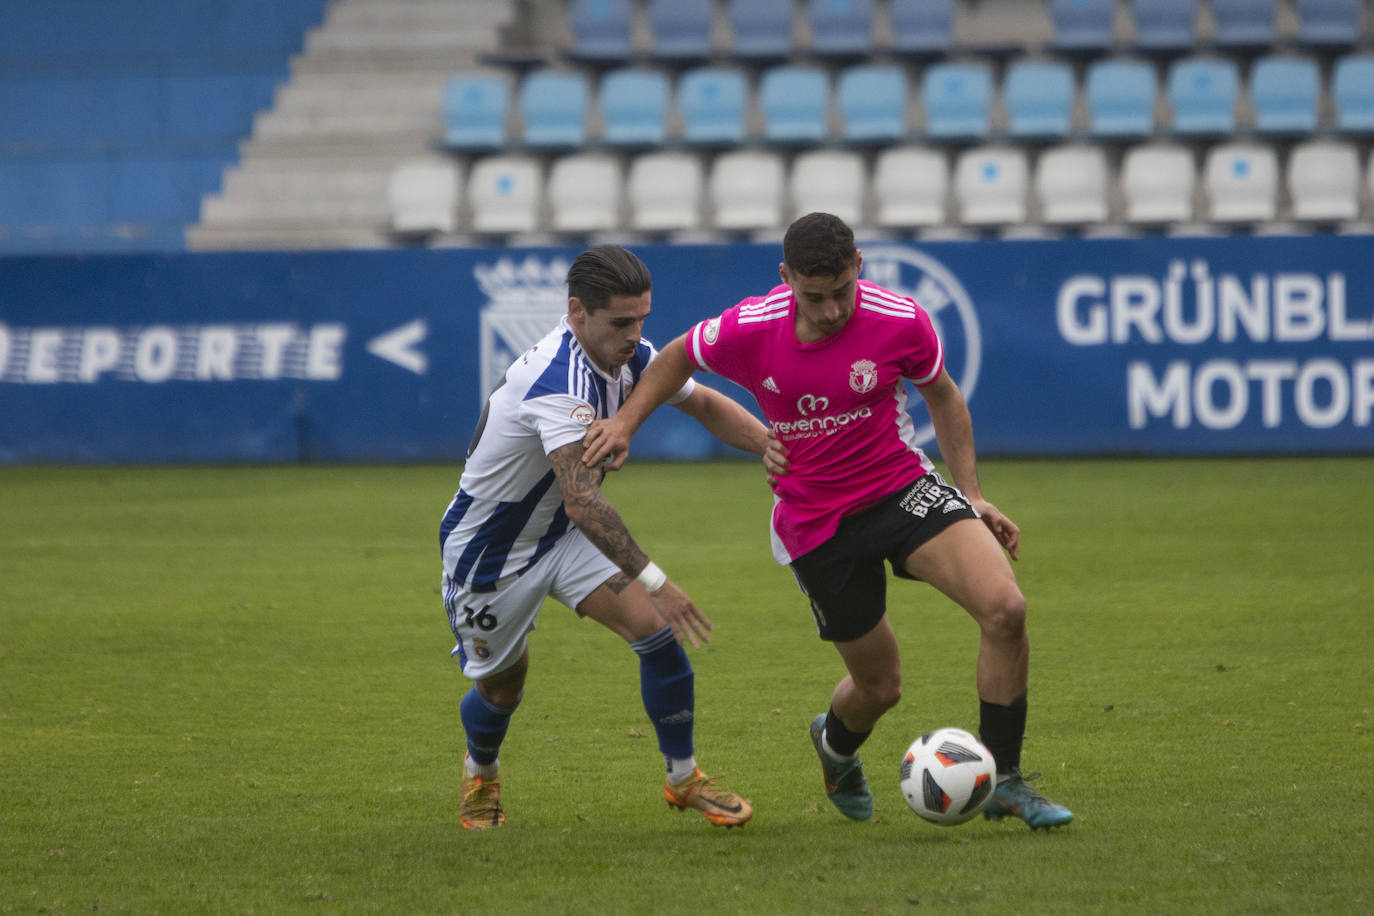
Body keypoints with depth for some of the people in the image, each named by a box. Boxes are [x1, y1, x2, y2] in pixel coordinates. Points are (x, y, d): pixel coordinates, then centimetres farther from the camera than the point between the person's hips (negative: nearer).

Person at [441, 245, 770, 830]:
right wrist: (653, 581, -52)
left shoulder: (629, 356, -10)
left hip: (566, 537, 7)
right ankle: (480, 774, 43)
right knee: (503, 683, 9)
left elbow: (706, 405, 7)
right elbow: (581, 501, -46)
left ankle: (684, 778, 2)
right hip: (488, 550, -7)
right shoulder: (559, 380, -37)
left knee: (655, 630, -12)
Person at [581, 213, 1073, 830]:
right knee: (879, 686, 6)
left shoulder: (900, 322, -15)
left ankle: (1003, 783, -7)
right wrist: (627, 420, -4)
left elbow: (942, 395, 5)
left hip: (902, 489, 1)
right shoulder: (749, 330, -16)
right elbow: (679, 358, 7)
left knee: (1004, 606, -23)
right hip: (814, 521, 0)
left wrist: (973, 498, 5)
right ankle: (835, 746, 46)